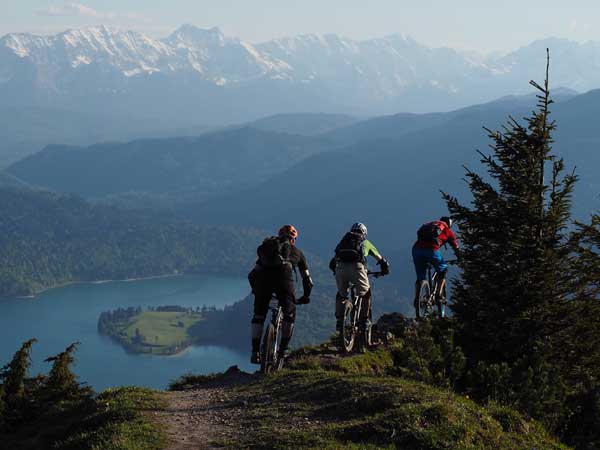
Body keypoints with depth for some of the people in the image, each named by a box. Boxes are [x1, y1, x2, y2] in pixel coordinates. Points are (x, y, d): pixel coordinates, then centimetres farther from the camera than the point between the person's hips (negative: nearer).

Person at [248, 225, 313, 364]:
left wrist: (255, 290, 50)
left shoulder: (266, 247, 36)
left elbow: (252, 275, 36)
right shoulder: (297, 252, 33)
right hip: (284, 275, -2)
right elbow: (307, 278, 38)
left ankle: (255, 352, 10)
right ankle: (283, 349, 11)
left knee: (258, 316, 14)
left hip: (263, 276, 2)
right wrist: (306, 296, 53)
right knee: (289, 314, 17)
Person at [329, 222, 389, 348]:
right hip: (356, 267, -2)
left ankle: (339, 322, 18)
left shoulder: (344, 240, 32)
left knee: (341, 295, 26)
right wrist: (385, 269, 56)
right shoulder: (365, 243, 29)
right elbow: (380, 259, 39)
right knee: (366, 293, 23)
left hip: (341, 268, 2)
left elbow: (332, 263, 31)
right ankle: (365, 320, 18)